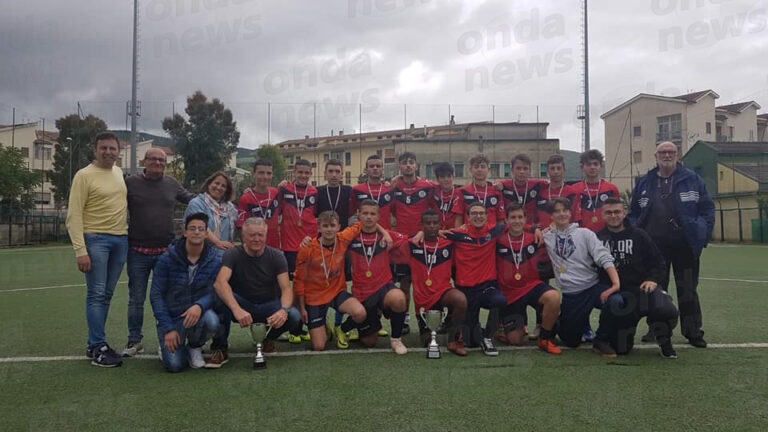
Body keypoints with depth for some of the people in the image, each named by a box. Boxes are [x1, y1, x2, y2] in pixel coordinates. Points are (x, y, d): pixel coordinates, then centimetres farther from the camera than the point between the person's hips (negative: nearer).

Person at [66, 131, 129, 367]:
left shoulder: (120, 172, 11)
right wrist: (80, 250, -19)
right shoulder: (84, 175, -8)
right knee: (96, 294, -4)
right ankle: (99, 348, 3)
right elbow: (74, 215, -11)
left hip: (121, 239, 6)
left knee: (107, 294, 10)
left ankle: (94, 343, 20)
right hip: (95, 239, -6)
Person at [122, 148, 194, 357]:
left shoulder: (171, 183, 8)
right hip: (138, 252, -2)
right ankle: (134, 340, 20)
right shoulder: (130, 182, -1)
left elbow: (188, 197, 24)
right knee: (136, 298, 7)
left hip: (166, 251, 2)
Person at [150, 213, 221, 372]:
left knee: (211, 321, -34)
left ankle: (195, 347, 2)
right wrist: (168, 328, -14)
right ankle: (166, 344, 20)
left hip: (198, 313, 1)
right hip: (172, 316, -1)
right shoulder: (167, 259, -8)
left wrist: (199, 306, -31)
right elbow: (156, 295, -7)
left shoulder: (214, 261, -4)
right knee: (174, 364, -19)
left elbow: (214, 292, -7)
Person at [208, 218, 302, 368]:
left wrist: (284, 310, -37)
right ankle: (219, 349, -14)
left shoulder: (276, 256, -6)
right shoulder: (232, 254, -12)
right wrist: (237, 309, -48)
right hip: (242, 304, -1)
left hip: (268, 306, 1)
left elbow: (286, 288, -14)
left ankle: (268, 338, 7)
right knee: (220, 296, -33)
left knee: (294, 316, -29)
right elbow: (219, 282, -30)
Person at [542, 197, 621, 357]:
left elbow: (604, 258, -7)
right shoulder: (547, 238, 7)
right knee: (570, 341, 2)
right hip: (570, 294, 1)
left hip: (593, 286, -1)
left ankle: (601, 341, -9)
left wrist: (616, 283, -21)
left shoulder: (585, 233, 2)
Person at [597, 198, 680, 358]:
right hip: (615, 296, 0)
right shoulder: (598, 238, 5)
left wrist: (653, 279, -8)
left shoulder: (638, 235, 5)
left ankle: (664, 341, 1)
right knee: (620, 348, -2)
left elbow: (657, 260, 8)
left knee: (667, 310, -33)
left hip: (641, 287, 0)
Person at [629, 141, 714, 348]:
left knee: (688, 290, 5)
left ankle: (693, 331, 14)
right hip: (654, 246, 2)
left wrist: (703, 235, -6)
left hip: (685, 245, -1)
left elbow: (707, 209, 4)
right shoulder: (644, 183, 10)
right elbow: (633, 213, 11)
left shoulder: (692, 180, 5)